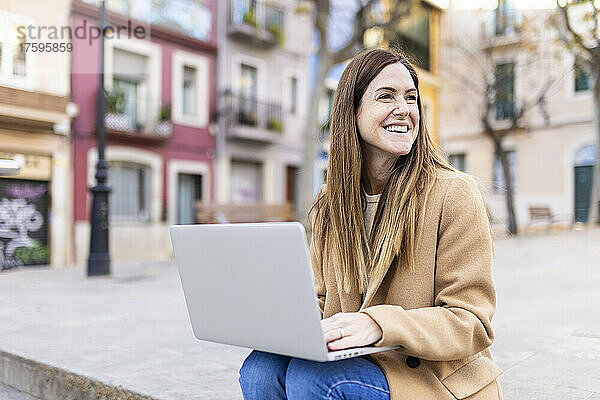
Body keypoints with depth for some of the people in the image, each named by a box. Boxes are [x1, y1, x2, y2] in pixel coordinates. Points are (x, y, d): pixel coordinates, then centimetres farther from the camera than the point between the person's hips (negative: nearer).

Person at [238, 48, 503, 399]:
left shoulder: (454, 193, -12)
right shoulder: (330, 205, 5)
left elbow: (471, 322, -13)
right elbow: (322, 302, 11)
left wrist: (379, 325, -29)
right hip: (363, 365, 5)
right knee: (260, 369, -21)